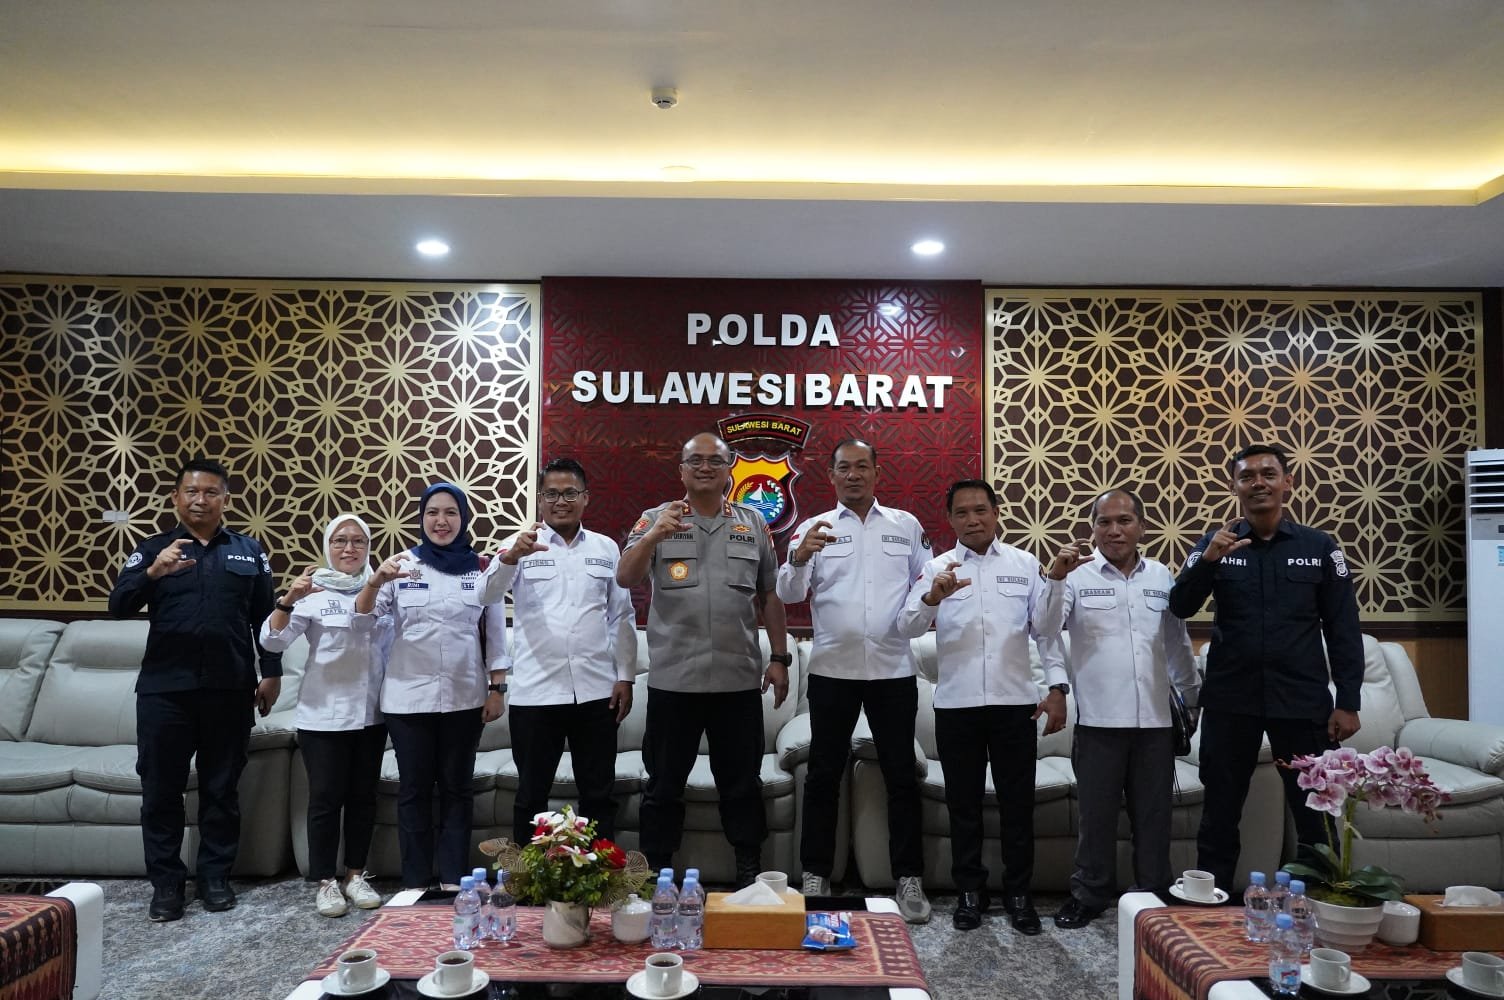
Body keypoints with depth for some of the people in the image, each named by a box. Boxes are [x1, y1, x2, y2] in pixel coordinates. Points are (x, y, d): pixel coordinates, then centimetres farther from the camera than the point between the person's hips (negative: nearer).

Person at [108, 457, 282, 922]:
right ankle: (166, 883, 16)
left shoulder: (249, 551, 8)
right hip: (164, 689, 0)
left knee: (221, 789, 8)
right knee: (161, 790, 5)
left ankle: (216, 876, 21)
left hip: (229, 690, 0)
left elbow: (265, 618, 9)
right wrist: (153, 572, -25)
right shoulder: (153, 548, 6)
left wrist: (271, 673, 3)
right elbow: (118, 606, -6)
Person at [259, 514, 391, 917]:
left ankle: (356, 875, 23)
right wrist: (288, 599, -31)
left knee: (363, 797, 11)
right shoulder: (312, 591, -7)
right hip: (323, 716, -3)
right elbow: (271, 640, -14)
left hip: (371, 713, 4)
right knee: (326, 799, 2)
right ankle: (325, 881, 14)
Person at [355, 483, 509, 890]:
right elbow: (362, 616, -8)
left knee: (457, 788, 8)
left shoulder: (482, 569, 2)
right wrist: (376, 580, -28)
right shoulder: (402, 566, 0)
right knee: (414, 789, 7)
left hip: (464, 698, 0)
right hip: (408, 697, 0)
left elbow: (496, 631, 4)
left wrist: (497, 688, -1)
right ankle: (415, 884, 17)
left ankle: (455, 882, 18)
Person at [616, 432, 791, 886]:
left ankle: (749, 874, 26)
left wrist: (779, 658, 7)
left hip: (739, 678, 2)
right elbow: (625, 578, -10)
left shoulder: (753, 524, 9)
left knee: (742, 783, 12)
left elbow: (770, 596, 11)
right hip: (672, 678, -1)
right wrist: (654, 535, -27)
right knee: (664, 784, 9)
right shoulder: (656, 519, 3)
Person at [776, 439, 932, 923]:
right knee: (823, 775, 6)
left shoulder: (906, 525, 9)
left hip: (893, 668, 1)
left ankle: (909, 879, 16)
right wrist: (799, 558, -26)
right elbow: (788, 594, -6)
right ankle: (815, 875, 17)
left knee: (901, 775, 6)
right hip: (832, 669, 0)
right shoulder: (814, 527, 4)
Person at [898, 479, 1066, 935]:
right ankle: (970, 892, 25)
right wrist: (933, 597, -28)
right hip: (956, 704, 0)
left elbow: (1046, 629, 6)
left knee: (1018, 804, 8)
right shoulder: (937, 568, 2)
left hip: (1015, 701, 0)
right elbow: (907, 627, -9)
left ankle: (1019, 893, 24)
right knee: (963, 804, 10)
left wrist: (1057, 687, -2)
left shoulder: (1025, 565, 6)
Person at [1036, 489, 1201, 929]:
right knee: (1096, 814, 7)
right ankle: (1090, 895, 22)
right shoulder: (1078, 575, -3)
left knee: (1153, 814, 12)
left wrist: (1194, 696, 21)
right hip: (1098, 719, -3)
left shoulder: (1161, 576, 8)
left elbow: (1178, 643, 18)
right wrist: (1057, 577, -28)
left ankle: (1153, 896, 27)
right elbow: (1044, 629, -15)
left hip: (1155, 720, 3)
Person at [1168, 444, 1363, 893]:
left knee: (1316, 814, 8)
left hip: (1302, 700, 0)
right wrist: (1206, 561, -25)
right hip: (1229, 699, 1)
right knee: (1219, 811, 10)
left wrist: (1348, 701, -3)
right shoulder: (1215, 542, 2)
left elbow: (1343, 629, 2)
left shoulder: (1319, 546, 1)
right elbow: (1180, 607, -8)